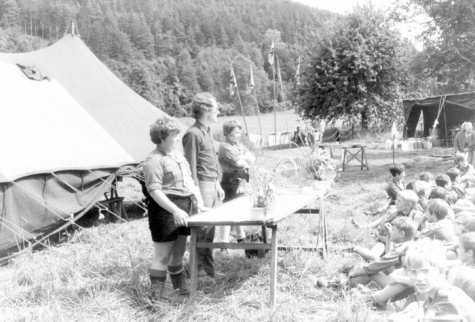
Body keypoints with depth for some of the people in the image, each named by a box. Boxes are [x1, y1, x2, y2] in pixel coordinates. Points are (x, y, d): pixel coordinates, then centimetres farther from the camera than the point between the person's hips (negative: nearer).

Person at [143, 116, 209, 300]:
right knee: (163, 256, -4)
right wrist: (175, 210, -27)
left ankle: (180, 287, 34)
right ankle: (156, 298, 3)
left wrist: (199, 202, 11)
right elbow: (154, 190, -20)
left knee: (178, 253, 20)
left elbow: (189, 182, 22)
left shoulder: (178, 156, 16)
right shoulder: (155, 160, -14)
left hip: (183, 210, 9)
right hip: (165, 211, -8)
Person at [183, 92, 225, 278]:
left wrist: (217, 185, 21)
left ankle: (208, 267, 21)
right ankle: (197, 268, 5)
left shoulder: (206, 132, 17)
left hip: (212, 184, 9)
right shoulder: (193, 134, -13)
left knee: (210, 228, 12)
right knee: (202, 229, -5)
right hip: (203, 185, -9)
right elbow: (191, 167, -16)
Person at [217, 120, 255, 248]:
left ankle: (241, 238, 33)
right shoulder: (225, 146, -13)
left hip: (240, 181, 9)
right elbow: (239, 163, -21)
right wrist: (247, 161, -2)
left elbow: (252, 158, 7)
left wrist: (243, 159, -11)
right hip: (230, 181, -9)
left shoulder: (239, 145, 14)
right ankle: (224, 241, -4)